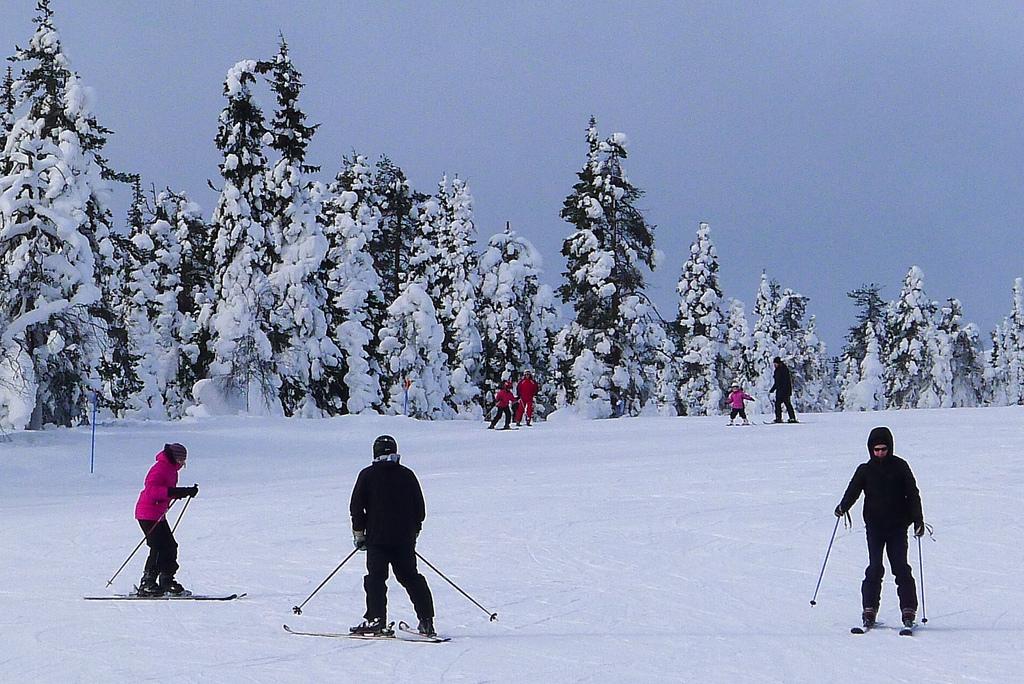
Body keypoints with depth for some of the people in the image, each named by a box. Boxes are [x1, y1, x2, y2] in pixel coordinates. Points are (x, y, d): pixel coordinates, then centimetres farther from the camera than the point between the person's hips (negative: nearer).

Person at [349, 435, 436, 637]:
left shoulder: (367, 475, -2)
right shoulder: (407, 475, 8)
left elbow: (357, 506, -2)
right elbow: (419, 507, 12)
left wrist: (358, 533, 8)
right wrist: (414, 531, 23)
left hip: (377, 537, -4)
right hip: (405, 538, 4)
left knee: (375, 577, -2)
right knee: (411, 577, 10)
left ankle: (376, 619, -14)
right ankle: (426, 621, 6)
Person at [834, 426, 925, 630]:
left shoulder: (900, 467, 3)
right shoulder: (865, 470, 6)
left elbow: (912, 494, 3)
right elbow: (853, 491, -4)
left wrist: (918, 520, -5)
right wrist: (843, 507, -25)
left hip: (897, 526, -1)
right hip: (874, 526, 1)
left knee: (901, 568, -4)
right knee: (875, 569, -5)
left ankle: (908, 610, -2)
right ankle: (869, 609, 0)